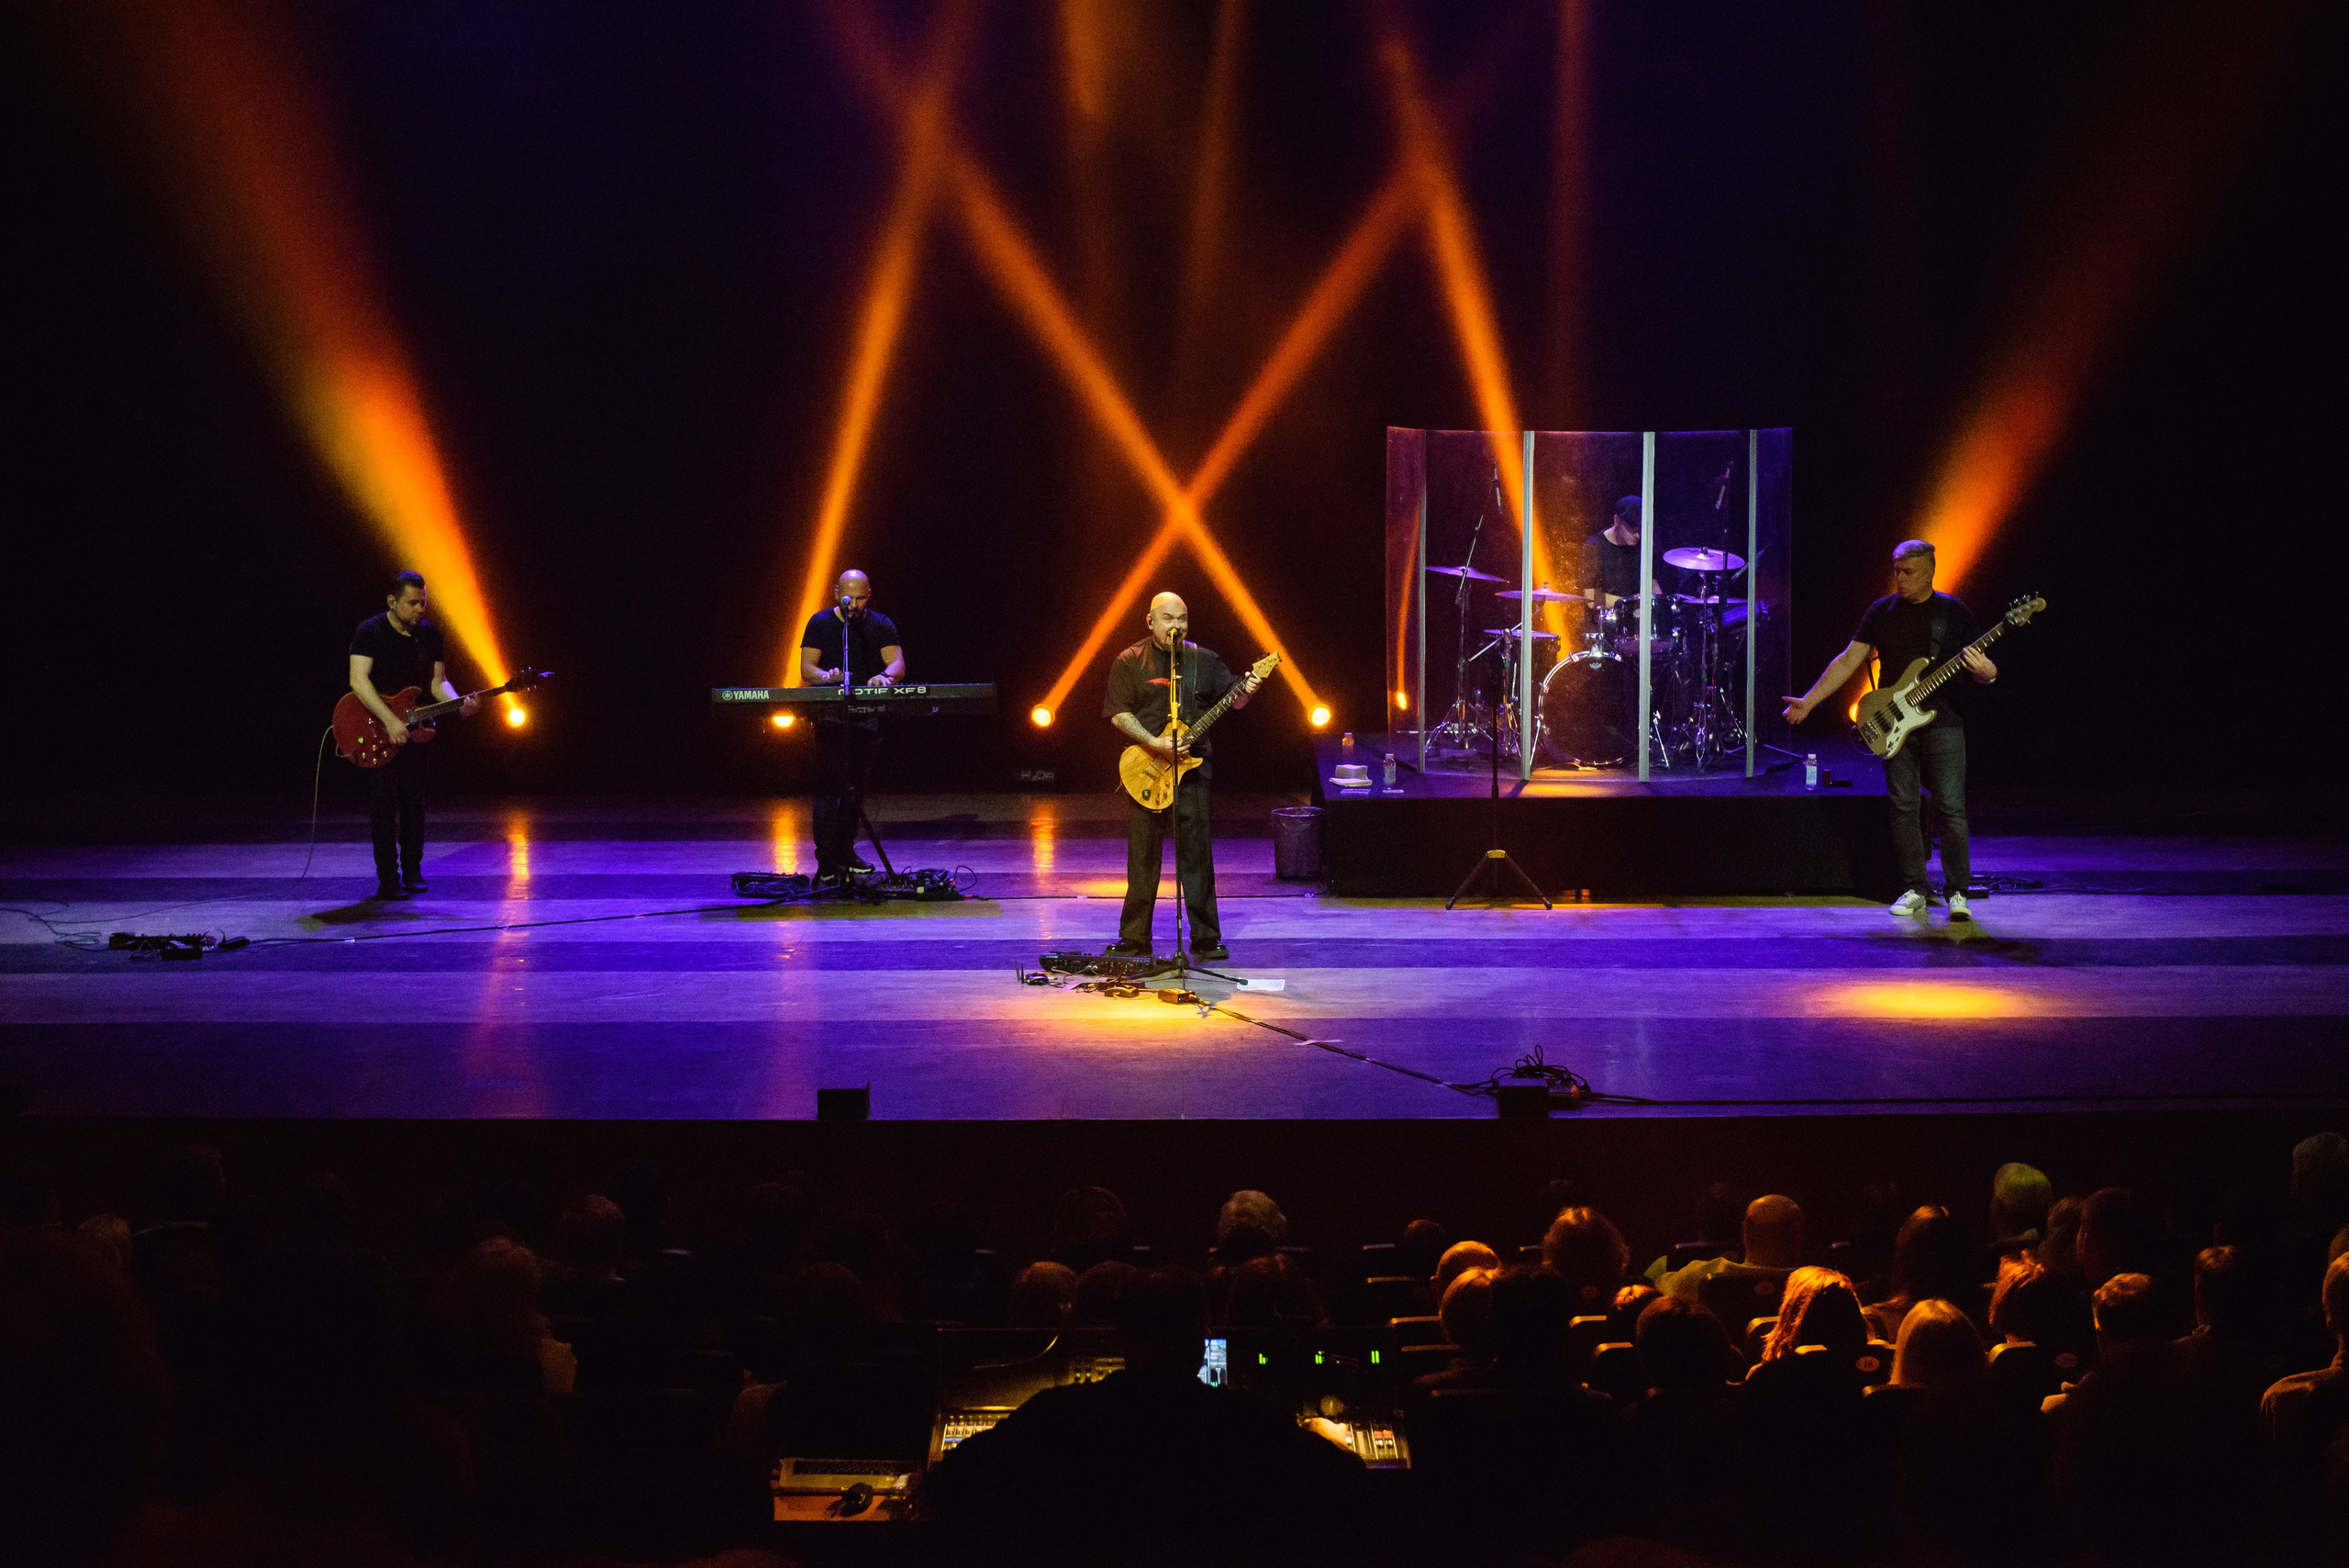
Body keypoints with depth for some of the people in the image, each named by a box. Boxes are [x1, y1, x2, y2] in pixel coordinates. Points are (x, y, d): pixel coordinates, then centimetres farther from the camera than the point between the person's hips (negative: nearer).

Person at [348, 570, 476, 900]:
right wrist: (389, 721, -27)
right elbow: (358, 680, -18)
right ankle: (388, 879, -5)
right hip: (378, 731, -4)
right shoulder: (370, 632, -8)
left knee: (414, 803, 7)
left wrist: (458, 704, -14)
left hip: (414, 731, 5)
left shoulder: (429, 634, 8)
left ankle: (412, 873, 19)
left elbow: (437, 681, 8)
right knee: (384, 803, -9)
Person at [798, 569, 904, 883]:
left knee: (856, 786, 9)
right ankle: (826, 863, -16)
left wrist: (886, 676, -28)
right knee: (829, 784, -12)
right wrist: (826, 676, -26)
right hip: (830, 714, -3)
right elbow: (806, 668, -3)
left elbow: (898, 664, -4)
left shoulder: (881, 625, 7)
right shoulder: (820, 624, 3)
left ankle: (845, 851, 21)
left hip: (868, 716, 3)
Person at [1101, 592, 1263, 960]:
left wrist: (1246, 692, -13)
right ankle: (1135, 940, 10)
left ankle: (1206, 939, 3)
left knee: (1196, 852, -2)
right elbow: (1118, 713, -4)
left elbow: (1232, 701, 11)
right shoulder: (1130, 662, 2)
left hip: (1192, 766, 1)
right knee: (1143, 856, 3)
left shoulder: (1205, 661, 9)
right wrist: (1157, 744, -15)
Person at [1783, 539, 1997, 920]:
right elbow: (1849, 660, 6)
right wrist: (1808, 702, 0)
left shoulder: (1955, 612, 2)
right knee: (1904, 807, 3)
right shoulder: (1881, 612, 8)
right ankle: (1914, 889, 11)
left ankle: (1957, 892, 0)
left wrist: (1986, 672, -23)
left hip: (1944, 722, -2)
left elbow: (1983, 668, 3)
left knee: (1952, 808, -6)